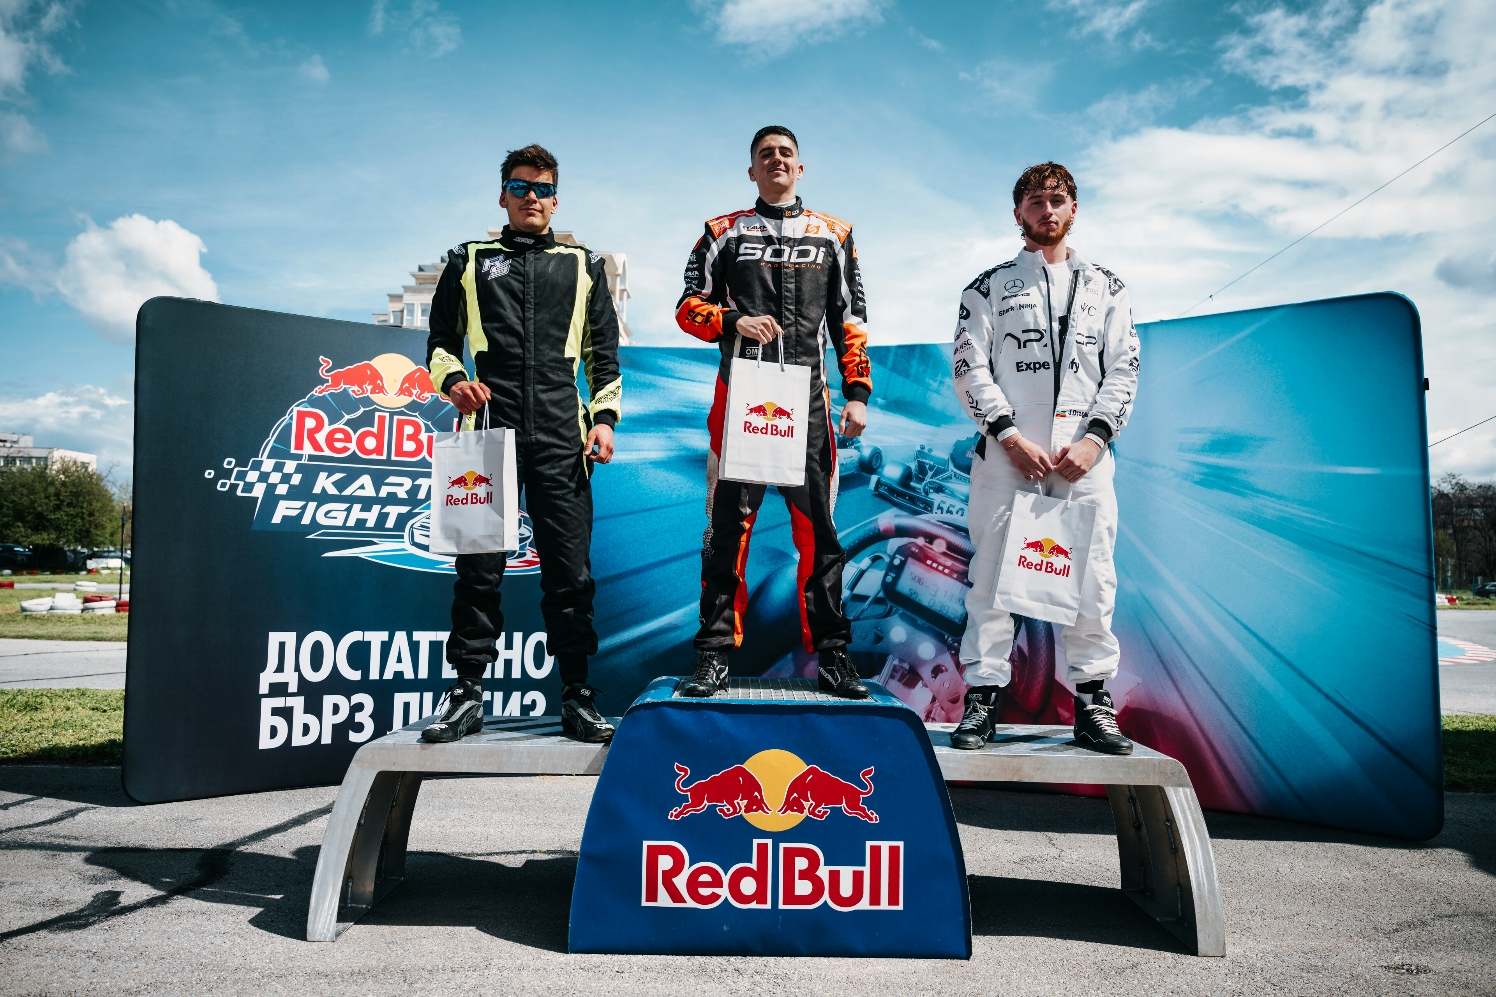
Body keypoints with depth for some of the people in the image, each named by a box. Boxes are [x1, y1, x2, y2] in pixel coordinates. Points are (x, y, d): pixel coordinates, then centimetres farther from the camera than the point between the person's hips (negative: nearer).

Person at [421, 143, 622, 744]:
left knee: (569, 568, -2)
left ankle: (576, 696, 7)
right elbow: (440, 340, 17)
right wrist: (452, 380, -4)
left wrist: (604, 417, 3)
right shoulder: (469, 262, 18)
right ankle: (468, 692, 9)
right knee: (479, 565, 0)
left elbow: (603, 353, 17)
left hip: (561, 438, 0)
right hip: (489, 431, 0)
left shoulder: (583, 266, 19)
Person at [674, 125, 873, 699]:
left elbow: (850, 322, 14)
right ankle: (715, 655, 4)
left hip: (807, 397, 1)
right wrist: (733, 321, -10)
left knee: (819, 528, 0)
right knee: (728, 524, -2)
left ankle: (831, 656, 7)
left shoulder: (833, 235, 17)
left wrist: (857, 392, 4)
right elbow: (689, 307, 10)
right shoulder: (724, 232, 13)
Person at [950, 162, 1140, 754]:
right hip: (1007, 453, -1)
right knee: (992, 573, -3)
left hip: (1085, 455, 2)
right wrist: (1011, 437, -10)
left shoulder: (1105, 288, 16)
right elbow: (970, 369, 1)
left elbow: (1123, 371, 9)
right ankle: (982, 698, 4)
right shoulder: (990, 287, 11)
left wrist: (1093, 440, -6)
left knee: (1092, 577, 0)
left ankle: (1092, 704, 9)